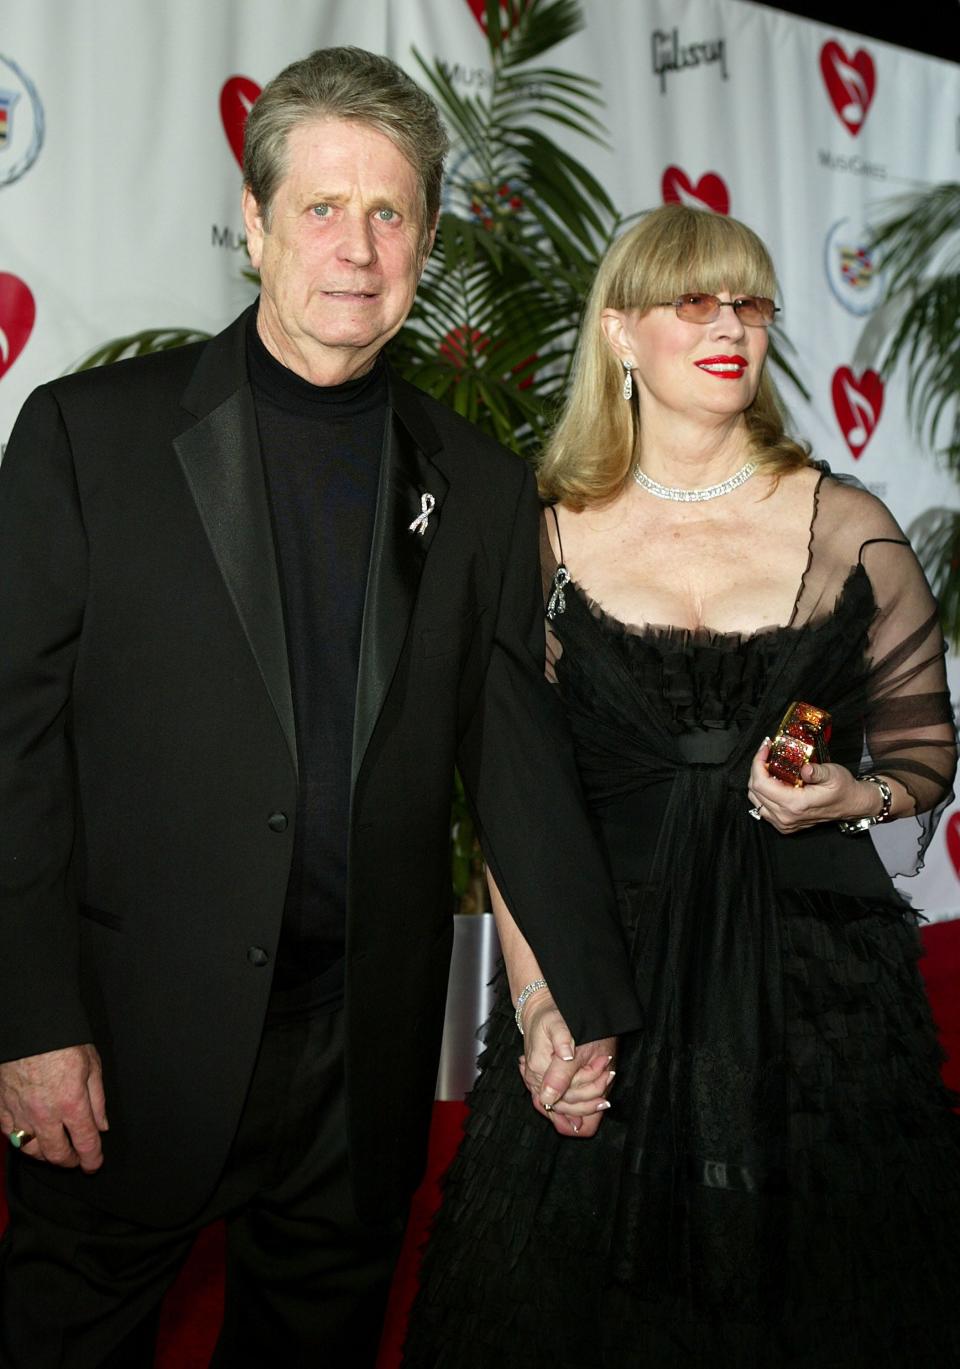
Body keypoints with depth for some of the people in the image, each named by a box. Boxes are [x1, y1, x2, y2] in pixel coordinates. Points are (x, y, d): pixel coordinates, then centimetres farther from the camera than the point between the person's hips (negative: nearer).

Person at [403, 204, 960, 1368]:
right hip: (601, 975, 0)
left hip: (817, 972, 1)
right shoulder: (550, 539, 2)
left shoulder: (851, 529, 2)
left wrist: (858, 794, -10)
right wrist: (543, 991, -3)